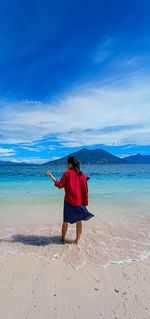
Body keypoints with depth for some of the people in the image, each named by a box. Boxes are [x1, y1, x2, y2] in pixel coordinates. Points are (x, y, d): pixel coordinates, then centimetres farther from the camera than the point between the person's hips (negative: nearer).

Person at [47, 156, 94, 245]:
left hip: (69, 201, -2)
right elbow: (85, 190, 3)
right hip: (80, 202, 3)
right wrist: (85, 203, 11)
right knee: (78, 221, 15)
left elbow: (60, 185, -7)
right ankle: (77, 241, 24)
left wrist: (51, 175, -2)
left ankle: (63, 238, 32)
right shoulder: (82, 175, 2)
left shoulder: (66, 173, -9)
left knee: (66, 221, 16)